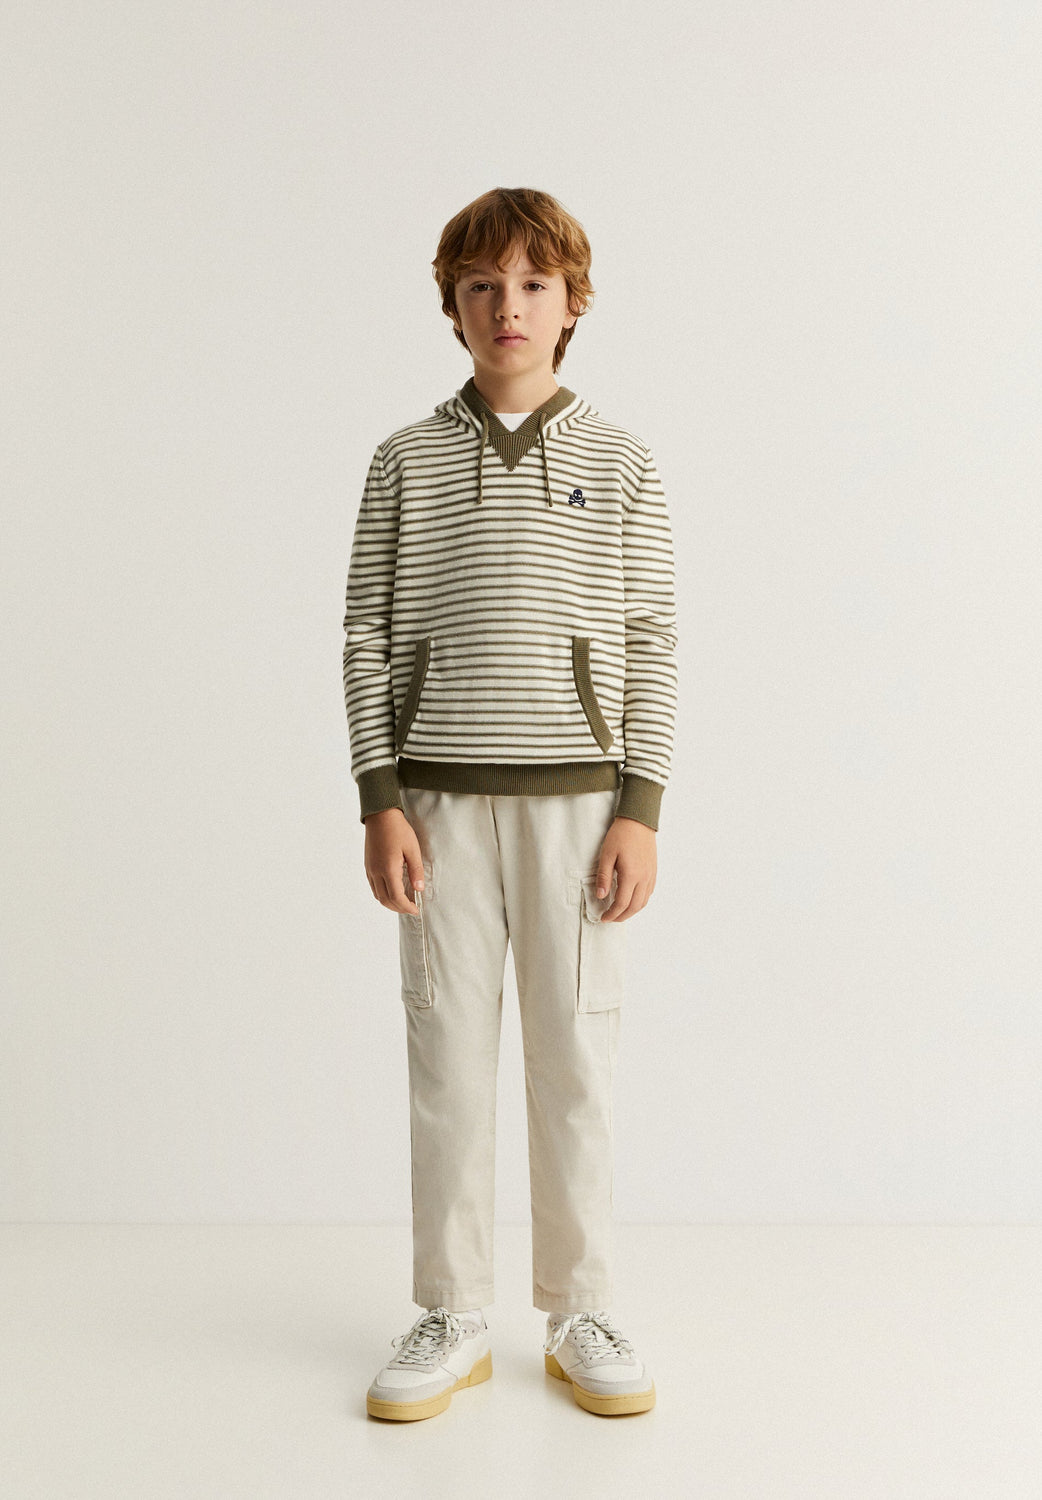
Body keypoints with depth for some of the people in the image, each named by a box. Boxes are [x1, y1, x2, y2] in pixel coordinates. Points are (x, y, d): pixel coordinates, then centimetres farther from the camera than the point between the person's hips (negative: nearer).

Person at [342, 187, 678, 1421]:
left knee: (575, 1062, 4)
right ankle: (452, 1319, 18)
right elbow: (370, 639, 5)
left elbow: (651, 650, 3)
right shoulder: (406, 462, 7)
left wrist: (640, 811, -5)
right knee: (448, 1058, 5)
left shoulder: (620, 465, 5)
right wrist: (381, 802, -4)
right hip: (441, 798, 1)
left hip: (578, 796, 0)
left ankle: (579, 1317, 19)